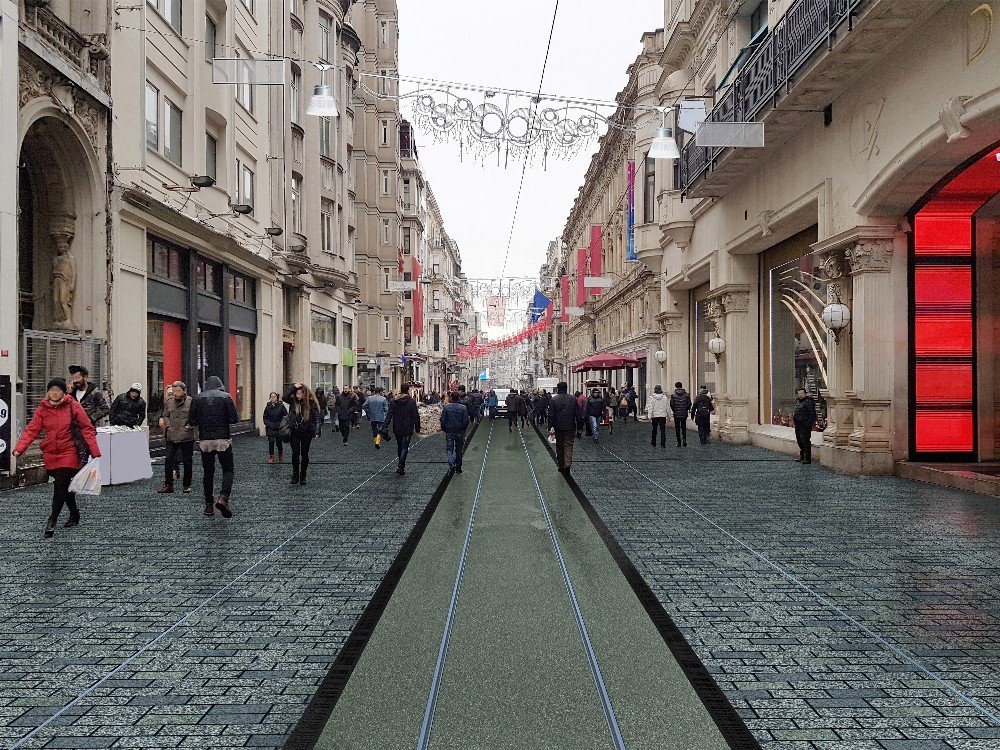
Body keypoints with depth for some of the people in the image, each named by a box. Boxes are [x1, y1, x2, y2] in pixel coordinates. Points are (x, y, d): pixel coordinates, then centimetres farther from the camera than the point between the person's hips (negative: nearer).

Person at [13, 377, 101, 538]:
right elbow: (31, 430, -2)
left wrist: (95, 452, -12)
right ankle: (74, 515, 31)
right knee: (63, 486, 14)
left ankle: (52, 521, -7)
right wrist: (19, 448, -17)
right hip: (51, 454, 4)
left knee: (60, 485, -12)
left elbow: (87, 429, -7)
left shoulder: (73, 406, -6)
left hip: (69, 453, -4)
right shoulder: (42, 409, 4)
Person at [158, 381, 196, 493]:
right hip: (171, 437, 4)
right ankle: (168, 485, 10)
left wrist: (188, 426, -13)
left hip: (186, 437, -4)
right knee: (169, 461, 2)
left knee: (187, 462, 5)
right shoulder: (169, 402, 9)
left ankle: (186, 485, 16)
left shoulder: (191, 402, -6)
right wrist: (168, 426, 4)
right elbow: (165, 416, 20)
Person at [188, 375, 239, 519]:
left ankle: (209, 505, 12)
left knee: (208, 473, 11)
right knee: (228, 470, 4)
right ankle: (223, 498, -18)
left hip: (205, 441, 2)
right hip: (223, 439, -2)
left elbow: (191, 421, 2)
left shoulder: (198, 398, 3)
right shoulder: (225, 396, -3)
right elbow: (234, 419, -6)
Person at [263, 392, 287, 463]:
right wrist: (268, 424, -4)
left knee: (279, 442, 7)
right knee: (271, 442, -6)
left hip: (279, 428, -1)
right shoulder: (268, 406, 5)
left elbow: (286, 416, -3)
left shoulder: (281, 405, -3)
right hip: (270, 428, 1)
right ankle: (271, 457, 0)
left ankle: (281, 455, 30)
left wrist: (281, 424, -10)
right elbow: (265, 417, 10)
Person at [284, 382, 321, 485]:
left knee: (304, 454, 7)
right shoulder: (293, 400, 0)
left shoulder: (311, 402, -7)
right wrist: (294, 387, -19)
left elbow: (316, 416, -8)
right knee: (295, 453, -1)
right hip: (294, 431, 1)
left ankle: (303, 476, 17)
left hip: (306, 432, -1)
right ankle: (295, 475, 13)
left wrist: (315, 430, -16)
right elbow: (285, 397, -21)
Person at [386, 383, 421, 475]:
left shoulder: (393, 401, 1)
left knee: (399, 446, 18)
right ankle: (401, 467, -13)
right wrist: (417, 428, 1)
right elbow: (416, 416, -7)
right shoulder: (411, 401, -8)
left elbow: (389, 415, -2)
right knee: (405, 447, -2)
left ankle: (401, 466, 28)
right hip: (407, 429, -3)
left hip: (397, 429, 4)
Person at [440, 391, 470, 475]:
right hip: (460, 432, 2)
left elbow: (442, 420, -5)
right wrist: (463, 429, 11)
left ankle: (452, 465, -17)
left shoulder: (446, 407, -6)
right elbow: (466, 421, -4)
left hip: (449, 432, -1)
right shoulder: (463, 408, -4)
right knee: (459, 450, 14)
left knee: (449, 449, 4)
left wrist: (444, 429, 9)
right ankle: (458, 467, 19)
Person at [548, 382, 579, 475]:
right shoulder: (573, 399, 1)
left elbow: (551, 415, -10)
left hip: (558, 428, -1)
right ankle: (567, 465, -17)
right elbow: (578, 415, 3)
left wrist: (550, 427, -7)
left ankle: (561, 466, 20)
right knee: (568, 446, 1)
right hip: (570, 428, 1)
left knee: (559, 446, 12)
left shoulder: (553, 400, -6)